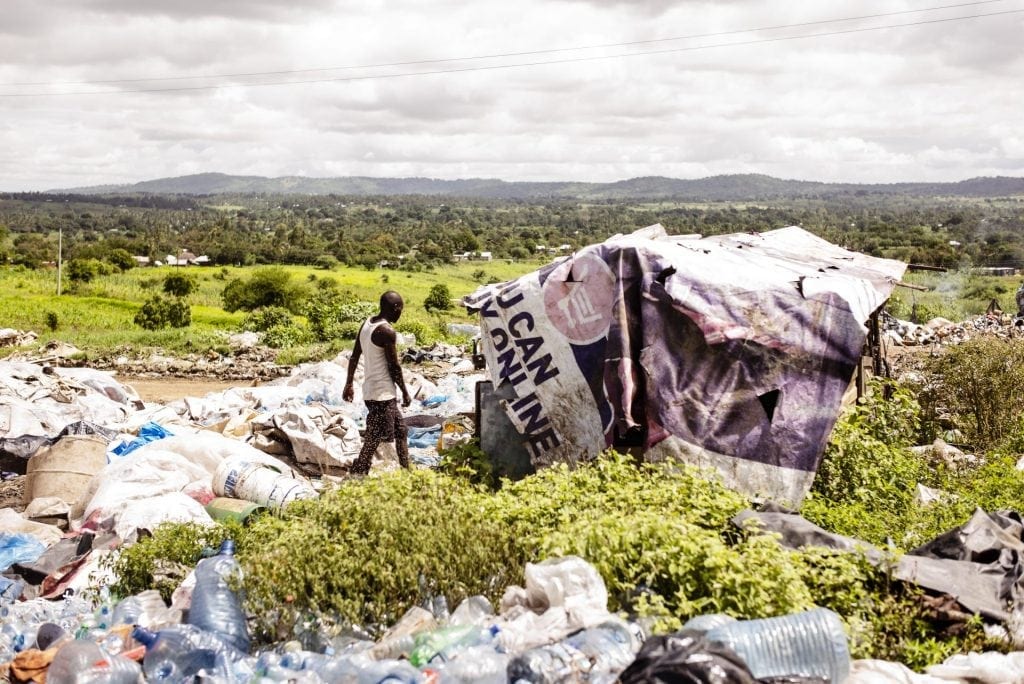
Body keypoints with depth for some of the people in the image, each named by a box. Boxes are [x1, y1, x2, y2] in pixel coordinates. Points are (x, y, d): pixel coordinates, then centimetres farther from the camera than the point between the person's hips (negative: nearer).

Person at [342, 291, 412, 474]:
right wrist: (405, 393, -3)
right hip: (383, 393, -9)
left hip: (370, 389, 9)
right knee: (373, 440, -5)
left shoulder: (367, 324, 8)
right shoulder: (387, 331, -18)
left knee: (400, 430, 18)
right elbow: (394, 366, -14)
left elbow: (354, 357, 13)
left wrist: (349, 385, 21)